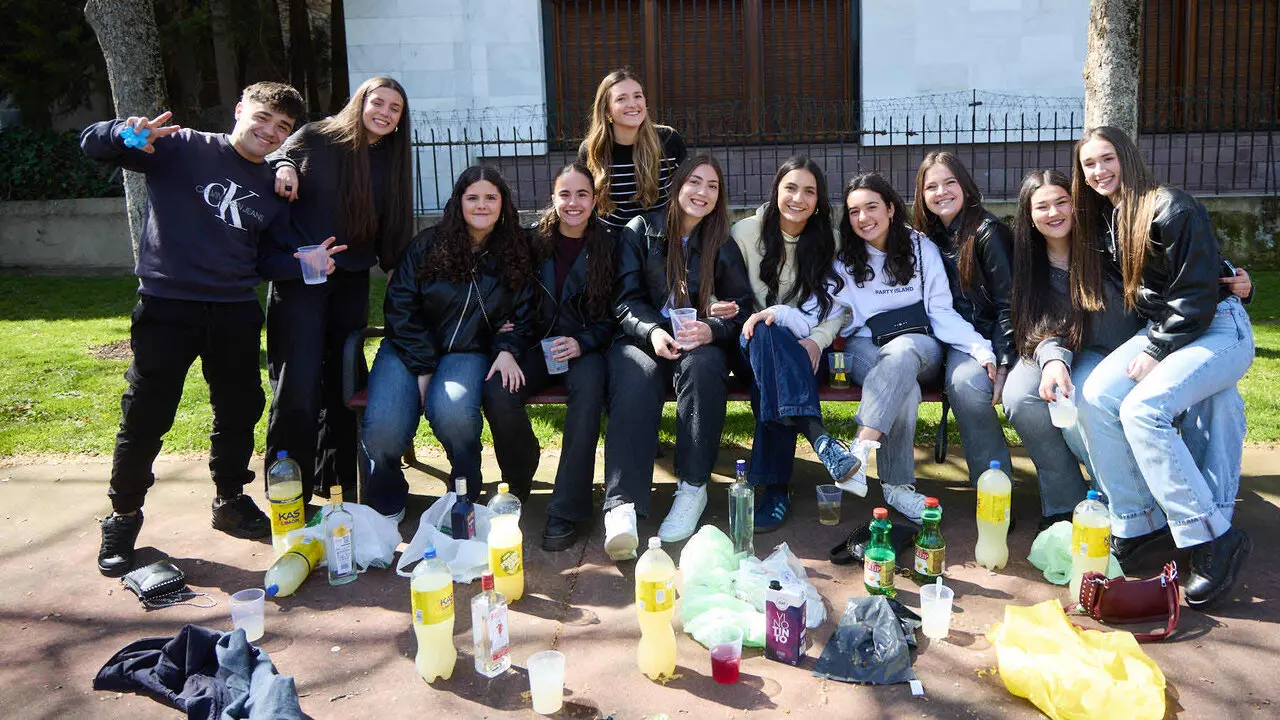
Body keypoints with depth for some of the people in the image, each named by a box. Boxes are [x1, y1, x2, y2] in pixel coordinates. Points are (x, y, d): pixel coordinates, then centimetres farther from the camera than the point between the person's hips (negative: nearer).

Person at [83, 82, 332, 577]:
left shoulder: (273, 187, 12)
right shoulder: (182, 149, -1)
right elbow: (93, 143, -2)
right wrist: (125, 133, -24)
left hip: (235, 313, 5)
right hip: (167, 306, -4)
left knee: (240, 411, 13)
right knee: (146, 416, 0)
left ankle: (231, 500, 34)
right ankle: (123, 517, 18)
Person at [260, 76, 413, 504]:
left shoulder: (391, 161, 8)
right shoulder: (315, 139, -3)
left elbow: (391, 231, 10)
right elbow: (277, 157, 10)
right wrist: (283, 166, -11)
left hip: (351, 282, 4)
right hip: (299, 280, -4)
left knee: (342, 380, 13)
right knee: (298, 386, -8)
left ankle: (337, 477, 26)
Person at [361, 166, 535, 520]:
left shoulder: (516, 253, 7)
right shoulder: (427, 245, 2)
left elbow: (522, 314, 12)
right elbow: (399, 308, 0)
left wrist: (507, 349, -10)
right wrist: (423, 368, -8)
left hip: (469, 352, 0)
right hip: (410, 350, 0)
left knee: (452, 413, -36)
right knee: (382, 430, -27)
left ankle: (465, 501, -9)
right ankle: (386, 507, 4)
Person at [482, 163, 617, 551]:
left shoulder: (607, 248, 1)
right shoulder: (534, 241, 5)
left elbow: (614, 315, 2)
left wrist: (582, 342, -15)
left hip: (584, 346, -1)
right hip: (537, 343, 2)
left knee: (588, 389, -36)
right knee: (497, 395, -28)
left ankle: (566, 511, -32)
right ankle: (518, 479, 4)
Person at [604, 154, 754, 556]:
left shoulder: (722, 245, 13)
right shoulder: (641, 231, 8)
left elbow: (742, 306, 6)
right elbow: (626, 299, 1)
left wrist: (711, 330, -17)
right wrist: (652, 331, -20)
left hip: (699, 341, 1)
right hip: (642, 337, -1)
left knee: (703, 366, -36)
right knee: (635, 383, -36)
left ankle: (693, 488, -30)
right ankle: (622, 507, -46)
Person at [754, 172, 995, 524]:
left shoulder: (921, 249, 7)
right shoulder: (844, 261, 8)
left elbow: (942, 313, 2)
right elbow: (814, 317, -1)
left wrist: (981, 348, -14)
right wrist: (779, 312, -23)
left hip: (919, 345, 0)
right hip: (866, 349, 0)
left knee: (901, 353, -39)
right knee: (904, 388, -36)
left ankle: (859, 454, -47)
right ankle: (897, 486, -31)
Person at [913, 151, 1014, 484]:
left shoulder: (988, 232, -6)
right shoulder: (931, 237, 14)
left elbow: (1008, 303, -10)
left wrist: (1002, 365, -18)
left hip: (991, 336, -4)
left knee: (966, 383, -33)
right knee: (962, 382, -29)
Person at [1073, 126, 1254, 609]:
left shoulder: (1170, 208, -13)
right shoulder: (1104, 219, 12)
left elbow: (1198, 290, -17)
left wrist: (1157, 351, -17)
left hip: (1217, 329, -7)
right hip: (1161, 331, 7)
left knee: (1141, 409, -28)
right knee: (1094, 396, -17)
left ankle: (1215, 541, -20)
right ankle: (1138, 523, -10)